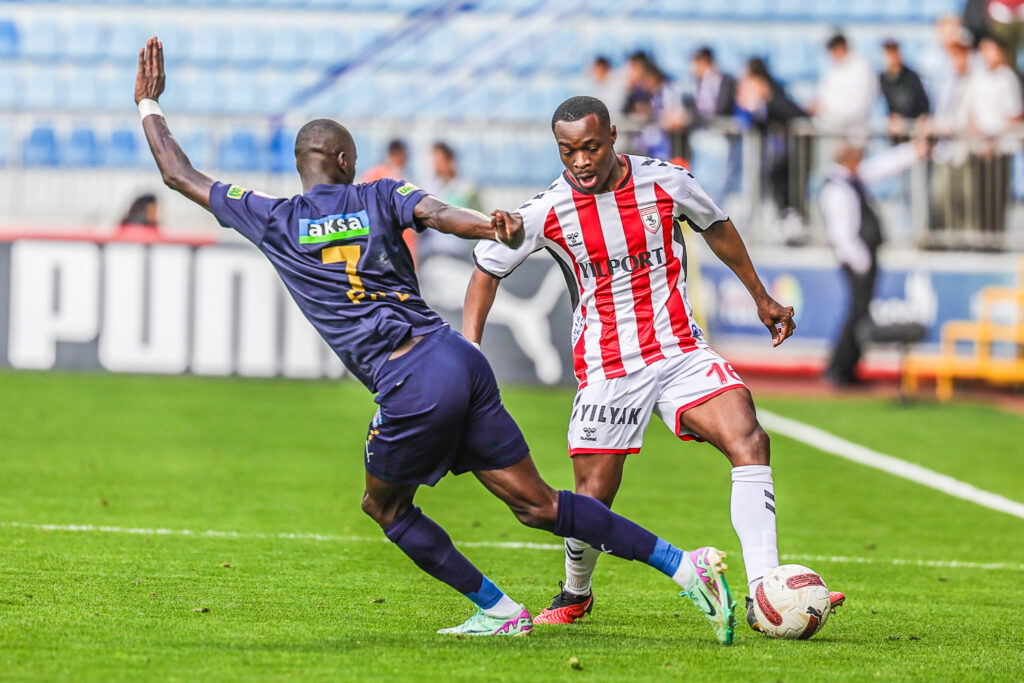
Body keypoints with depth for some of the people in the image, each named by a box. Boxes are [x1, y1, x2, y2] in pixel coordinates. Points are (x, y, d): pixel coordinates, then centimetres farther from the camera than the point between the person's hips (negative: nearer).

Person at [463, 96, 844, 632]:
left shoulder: (666, 182, -6)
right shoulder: (546, 212, -9)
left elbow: (715, 226, 16)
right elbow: (488, 267, 7)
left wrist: (761, 297, 25)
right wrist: (469, 347, -4)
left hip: (681, 351, 1)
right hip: (605, 369, -1)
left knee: (749, 443, -20)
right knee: (593, 498, -2)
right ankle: (575, 595, 31)